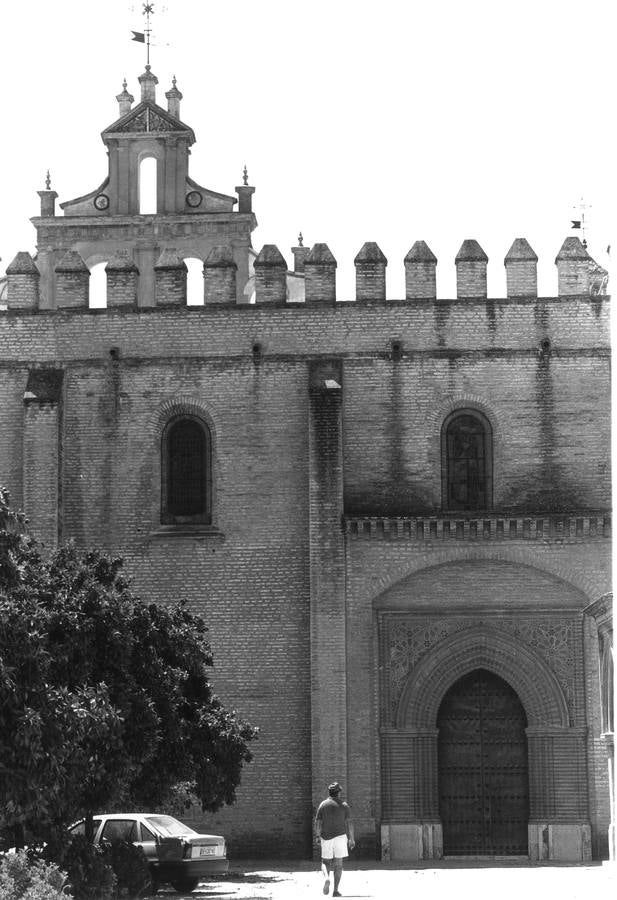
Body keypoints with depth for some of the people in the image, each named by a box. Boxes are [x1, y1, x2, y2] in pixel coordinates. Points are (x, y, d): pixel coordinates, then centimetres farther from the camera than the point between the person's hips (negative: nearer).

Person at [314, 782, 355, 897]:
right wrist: (351, 839, 0)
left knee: (325, 862, 13)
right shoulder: (343, 805, 1)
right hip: (340, 836, -1)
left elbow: (318, 822, 2)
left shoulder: (323, 805, 4)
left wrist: (318, 836, 13)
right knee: (338, 863, 3)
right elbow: (349, 823, -3)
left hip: (326, 837, 1)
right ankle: (336, 890, -2)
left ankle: (326, 878, -18)